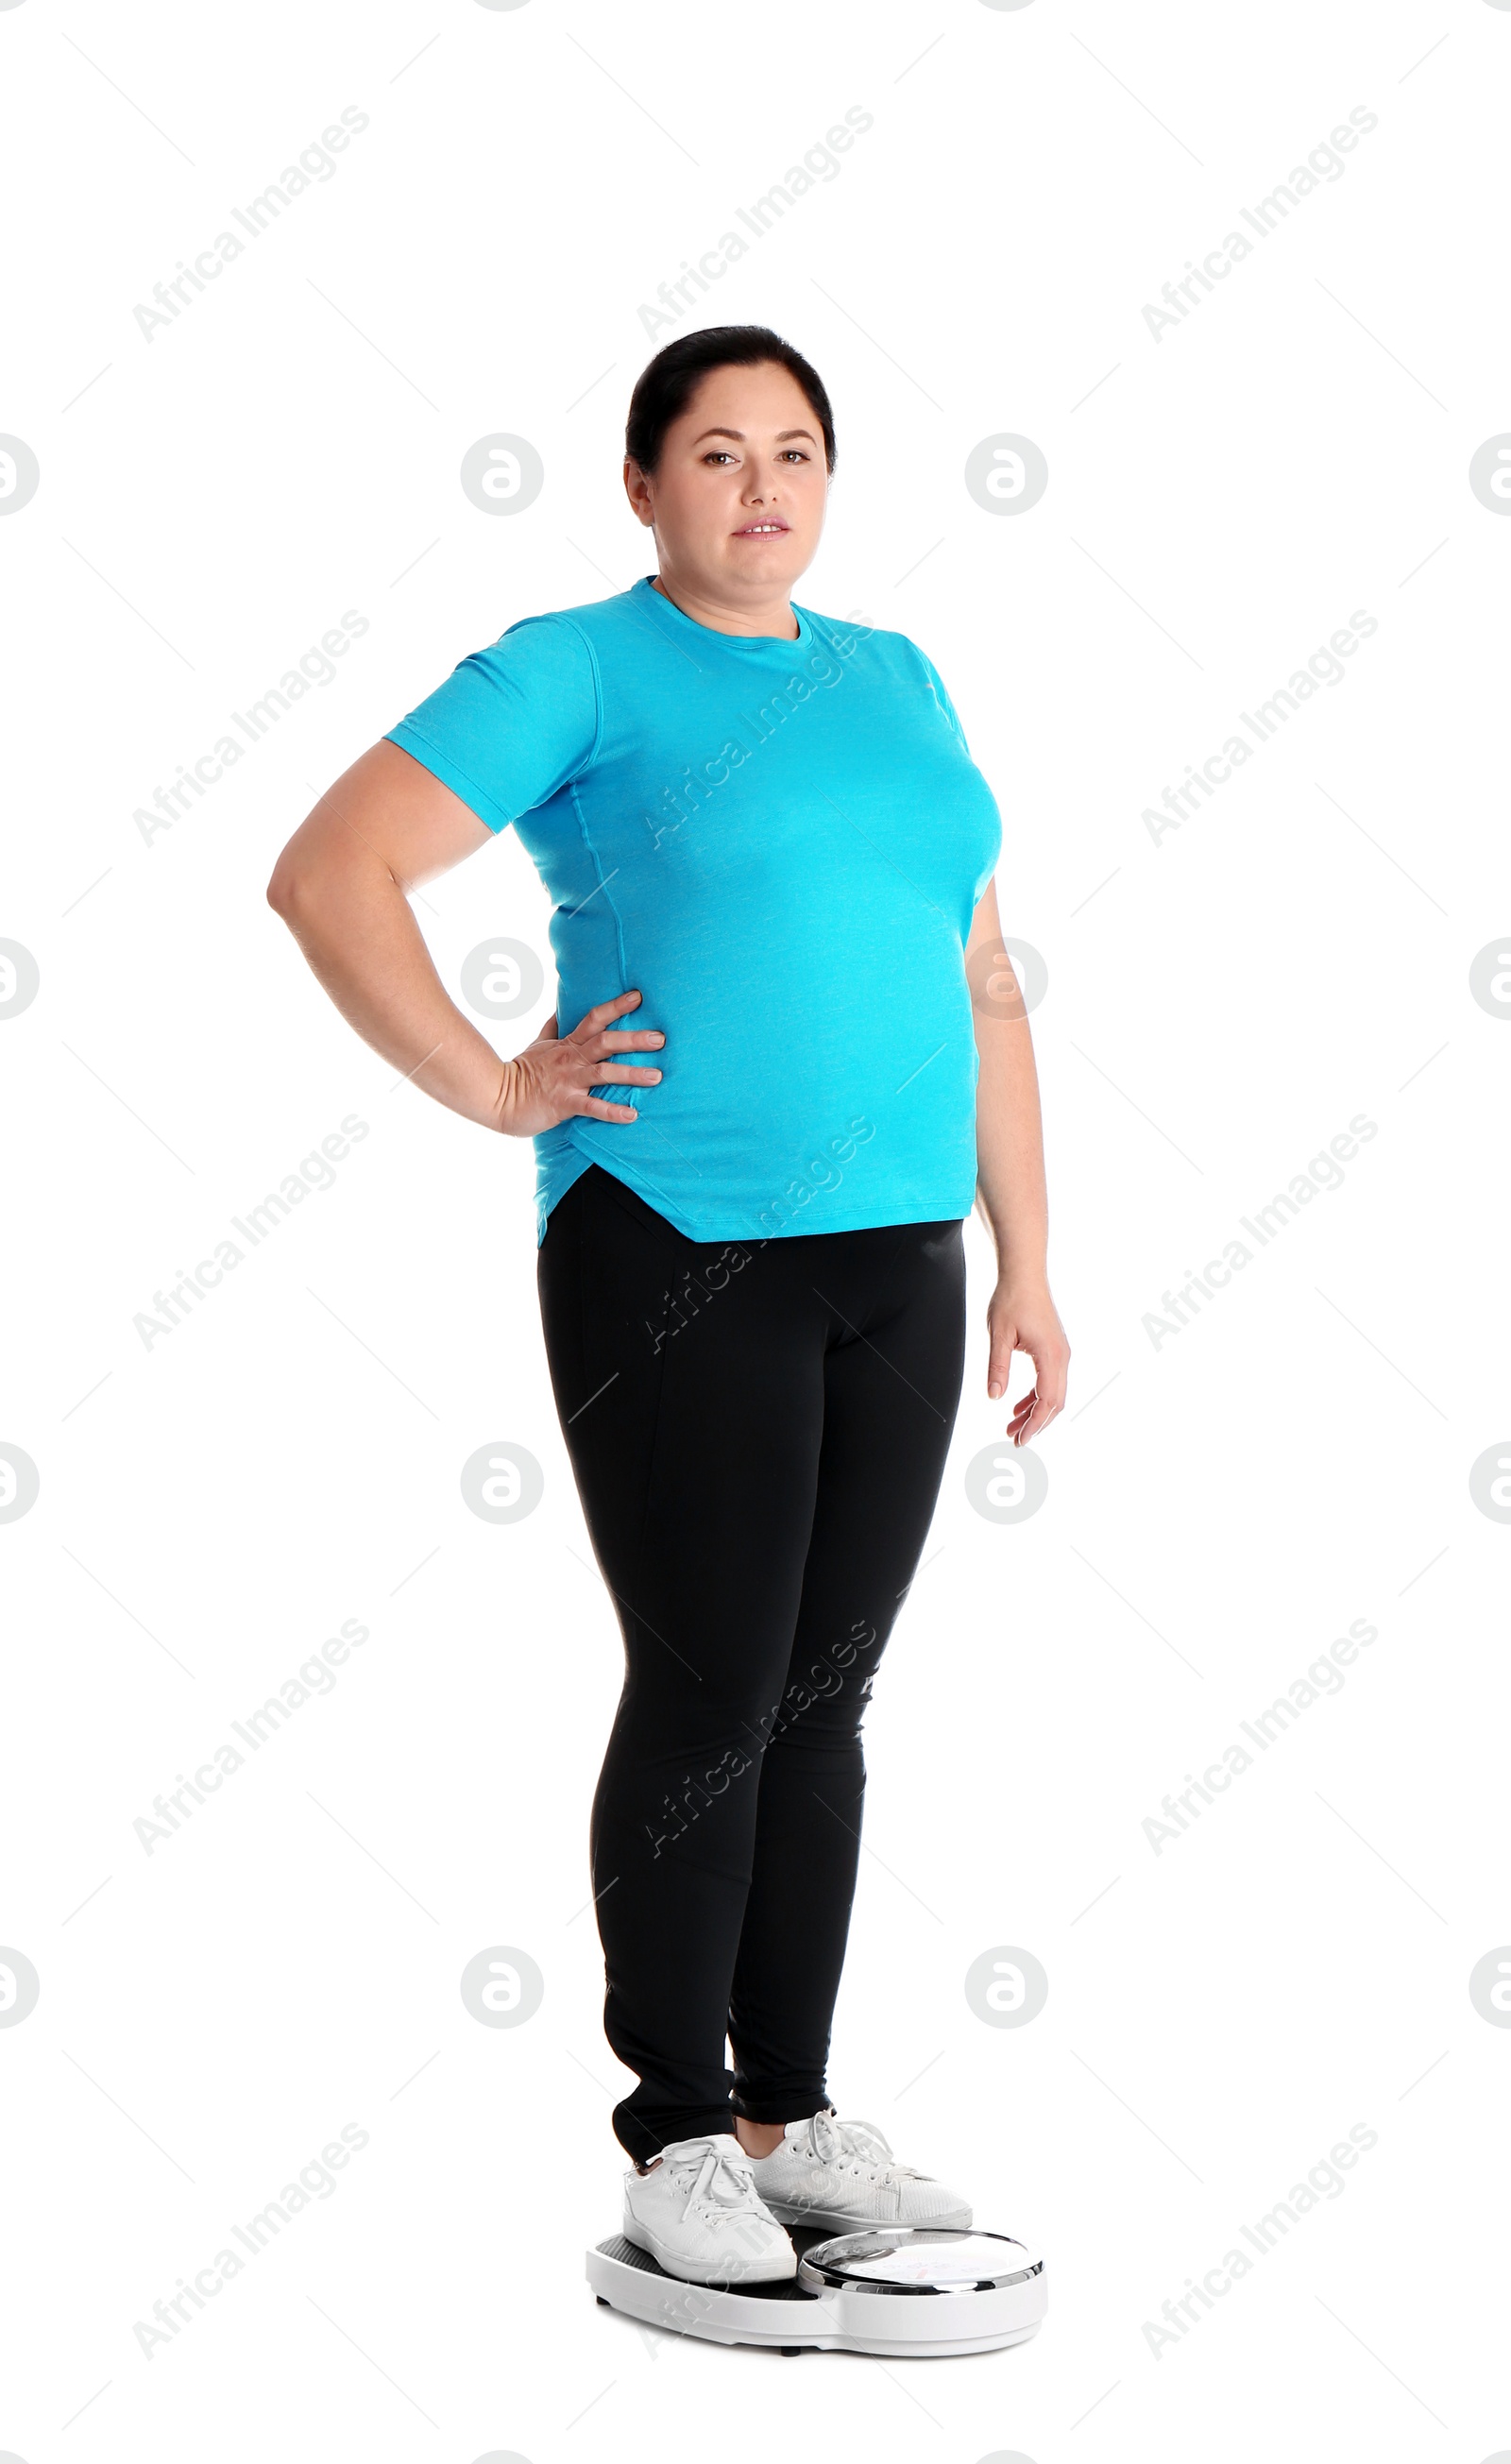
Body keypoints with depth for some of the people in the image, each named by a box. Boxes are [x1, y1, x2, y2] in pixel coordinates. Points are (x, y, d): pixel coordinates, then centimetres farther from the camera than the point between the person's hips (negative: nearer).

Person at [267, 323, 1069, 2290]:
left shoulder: (896, 683, 15)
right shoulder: (578, 670, -3)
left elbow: (979, 988, 16)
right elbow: (328, 874, -11)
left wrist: (1028, 1263, 12)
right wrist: (495, 1093, -12)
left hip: (897, 1259, 6)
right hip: (677, 1256, -5)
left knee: (826, 1698, 11)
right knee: (710, 1694, -1)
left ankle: (795, 2111, 23)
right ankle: (678, 2137, 14)